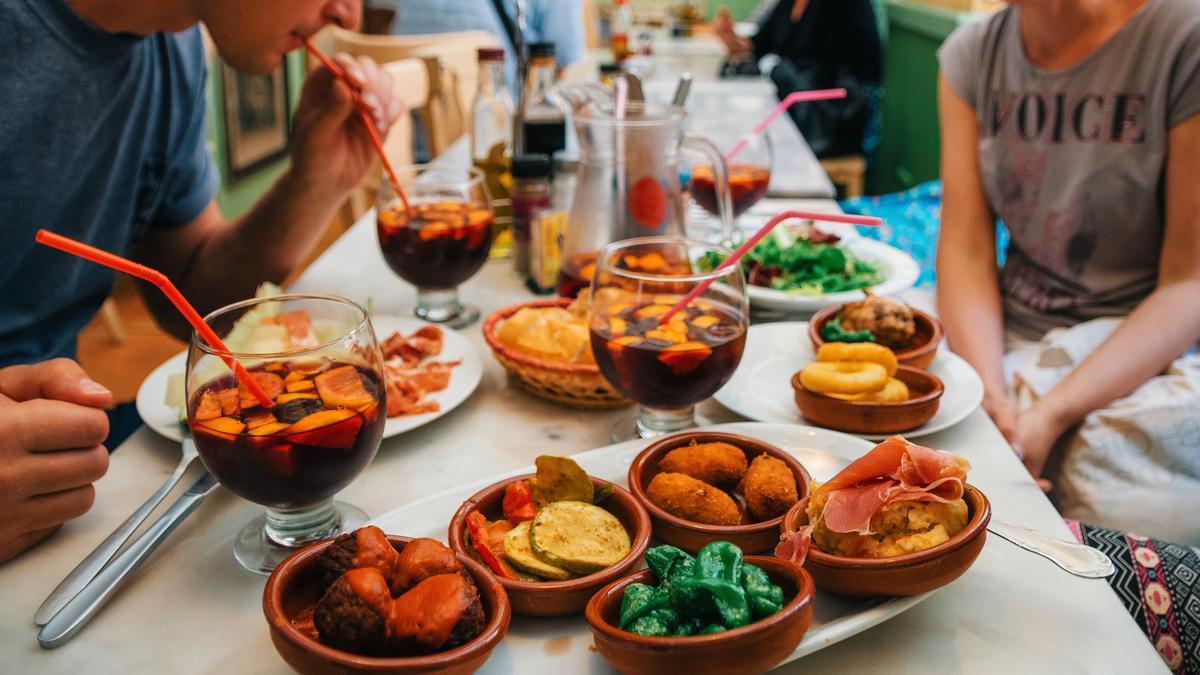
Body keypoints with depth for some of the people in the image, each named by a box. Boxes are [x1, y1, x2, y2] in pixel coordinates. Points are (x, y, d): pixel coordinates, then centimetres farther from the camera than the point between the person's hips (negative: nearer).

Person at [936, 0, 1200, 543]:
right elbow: (965, 249, -4)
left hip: (1148, 353, -4)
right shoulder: (973, 52, 2)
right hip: (1004, 336, 4)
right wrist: (989, 393, -20)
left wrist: (1051, 415, -24)